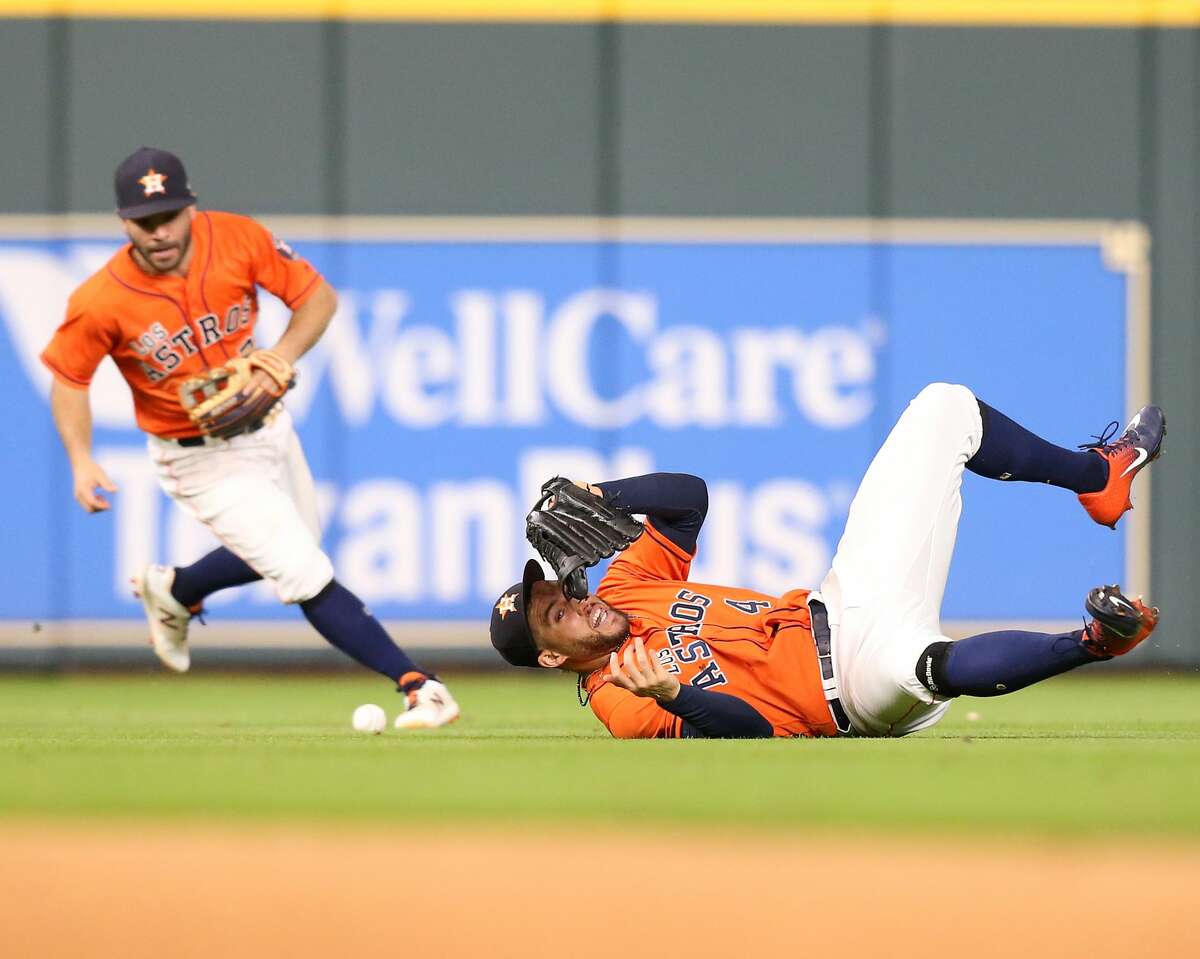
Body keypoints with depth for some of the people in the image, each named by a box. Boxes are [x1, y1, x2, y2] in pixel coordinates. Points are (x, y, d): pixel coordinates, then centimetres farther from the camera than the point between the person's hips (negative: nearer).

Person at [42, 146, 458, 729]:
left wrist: (283, 356, -23)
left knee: (289, 551, 27)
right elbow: (69, 376, -9)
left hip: (268, 426, 5)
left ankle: (173, 592, 50)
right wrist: (81, 460, -21)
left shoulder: (239, 240, -18)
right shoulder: (100, 303, -24)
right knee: (308, 577, -11)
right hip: (202, 458, -5)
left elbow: (317, 296, -7)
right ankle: (416, 685, -7)